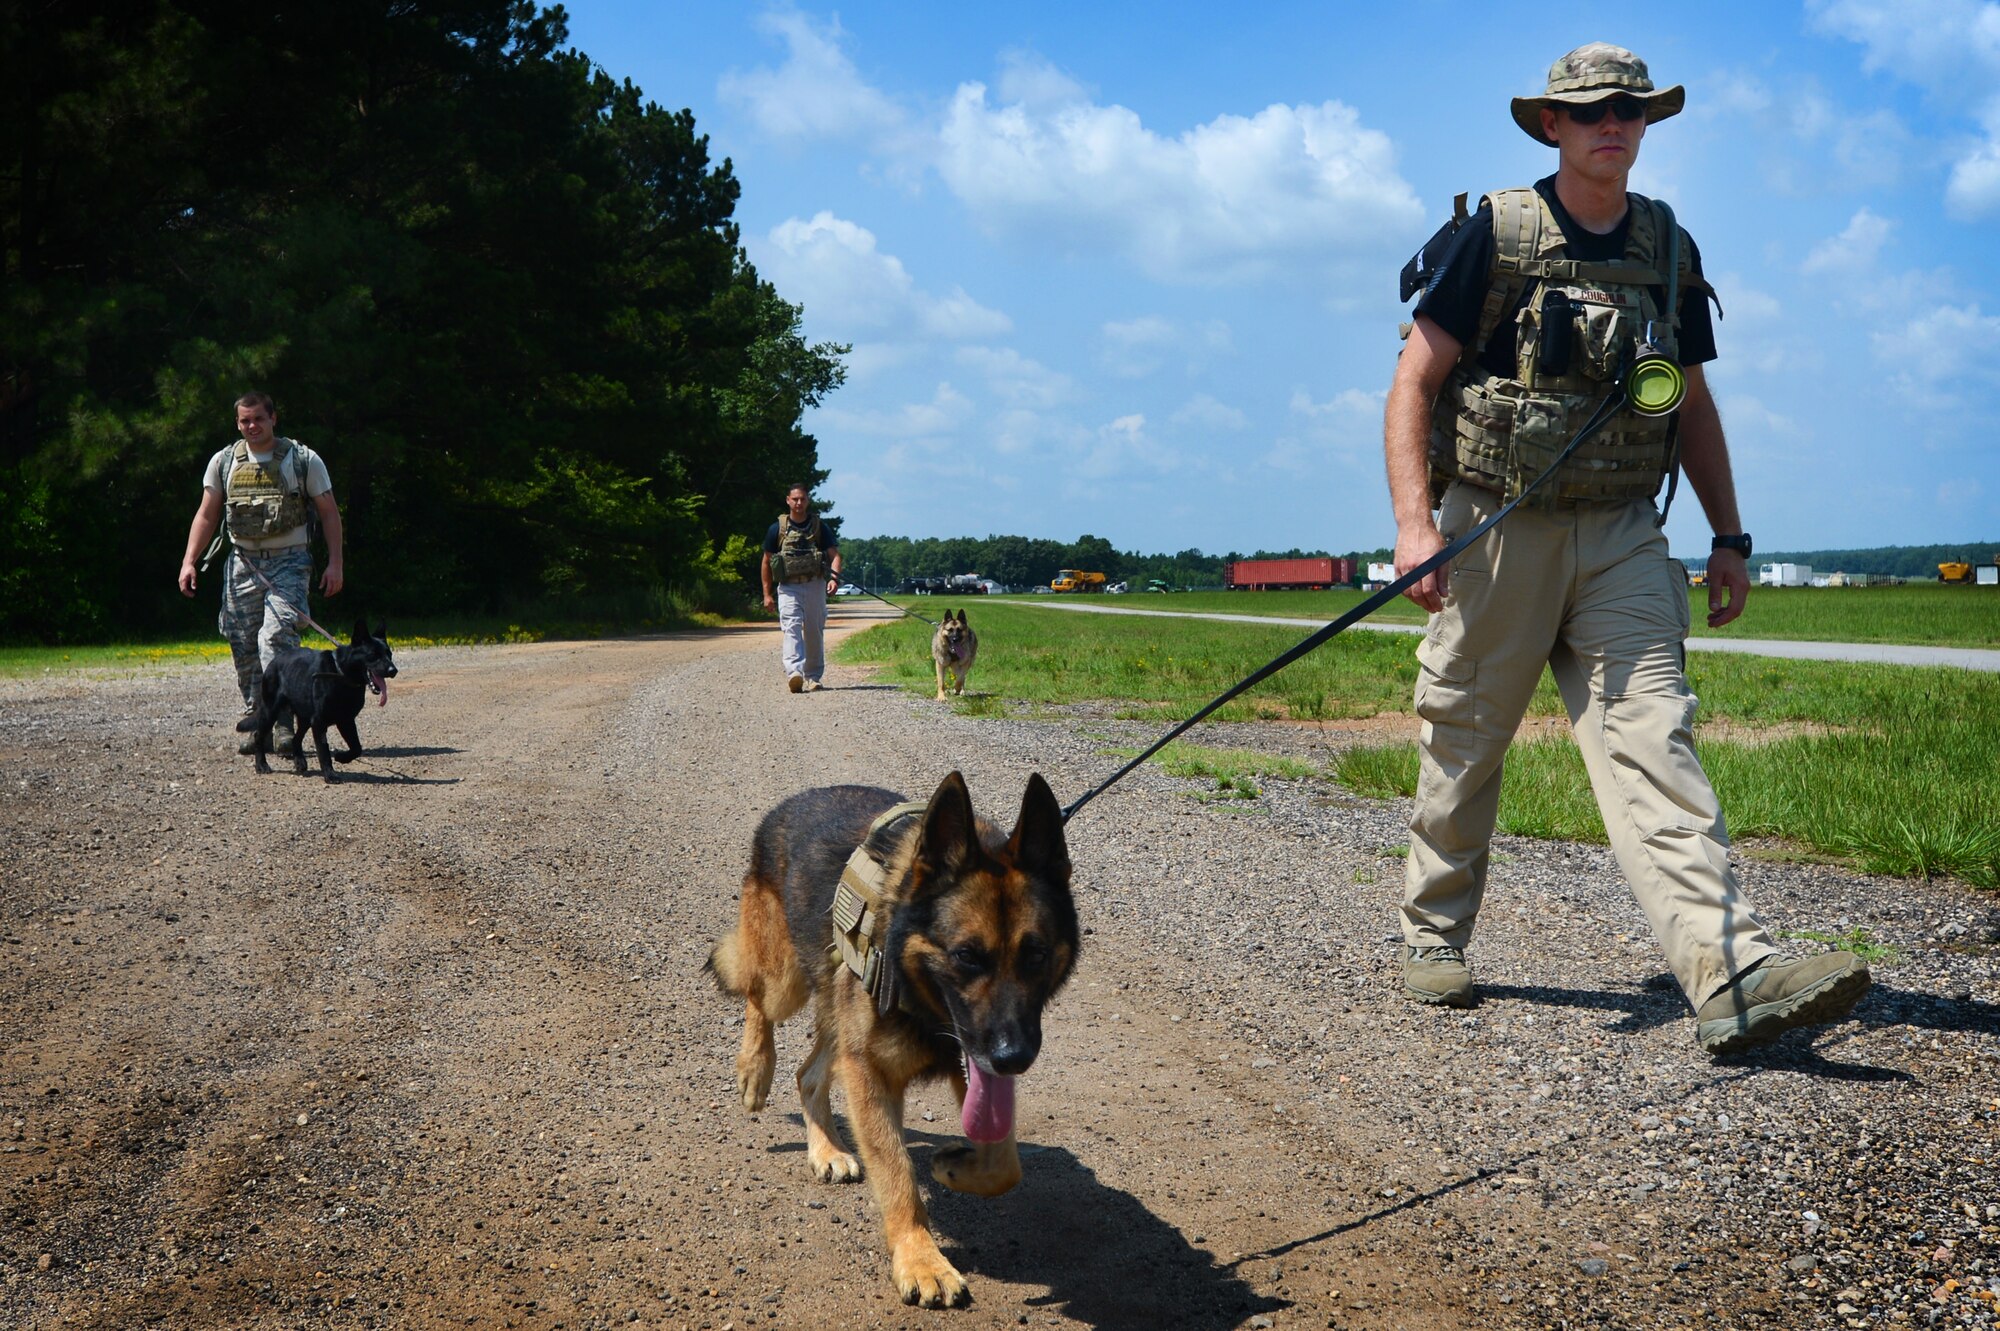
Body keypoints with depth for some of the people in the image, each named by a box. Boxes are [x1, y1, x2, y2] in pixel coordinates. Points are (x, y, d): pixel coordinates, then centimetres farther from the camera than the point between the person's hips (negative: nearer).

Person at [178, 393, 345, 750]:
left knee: (276, 636, -20)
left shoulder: (304, 460, 1)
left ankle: (282, 721, -21)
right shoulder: (223, 462, 10)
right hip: (242, 563, 4)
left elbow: (329, 513, 4)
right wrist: (189, 561, 2)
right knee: (244, 646, 2)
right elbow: (206, 515, 12)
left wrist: (335, 563, -5)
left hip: (288, 561, -4)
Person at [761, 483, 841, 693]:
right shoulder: (777, 529, 6)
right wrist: (767, 594, 7)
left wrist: (834, 578, -19)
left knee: (814, 633, 6)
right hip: (788, 587, -1)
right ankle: (794, 673, -33)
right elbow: (766, 562, 11)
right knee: (792, 628, -19)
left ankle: (812, 677, 18)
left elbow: (834, 555, 1)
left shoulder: (820, 527, 7)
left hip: (815, 585, 2)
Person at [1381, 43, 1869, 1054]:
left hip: (1622, 535, 3)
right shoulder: (1496, 233, -2)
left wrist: (1728, 534, 16)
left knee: (1651, 740, -11)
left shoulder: (1668, 249, 12)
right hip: (1495, 526, -2)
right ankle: (1434, 940, 26)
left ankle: (1734, 977, -22)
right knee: (1462, 748, 7)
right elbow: (1413, 382, -5)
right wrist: (1413, 522, -17)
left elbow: (1692, 404, 20)